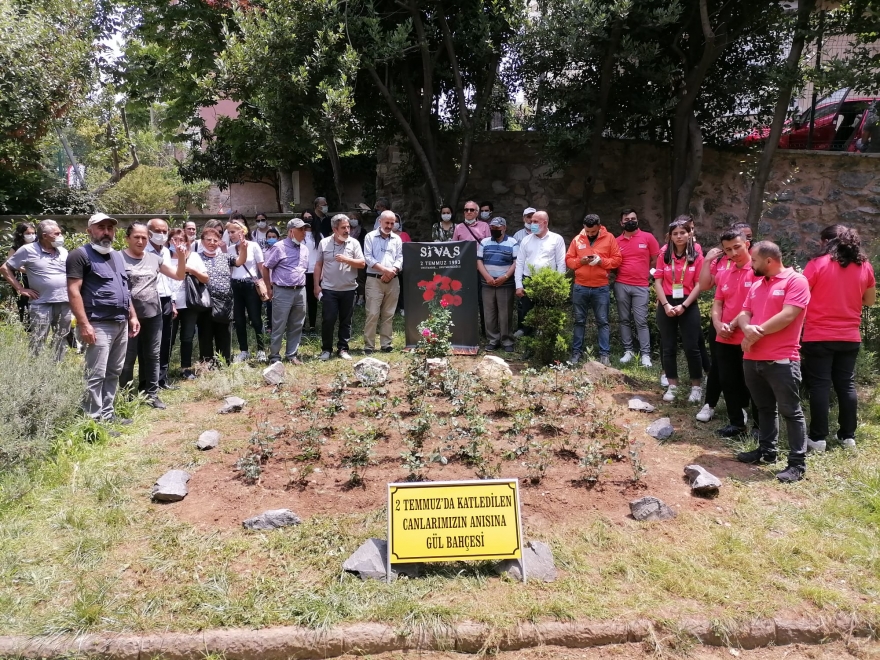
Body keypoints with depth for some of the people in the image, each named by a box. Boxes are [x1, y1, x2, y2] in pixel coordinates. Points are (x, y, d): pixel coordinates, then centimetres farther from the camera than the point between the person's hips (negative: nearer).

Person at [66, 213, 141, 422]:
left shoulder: (117, 256, 19)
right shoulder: (81, 255, -6)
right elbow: (73, 291, -14)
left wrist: (132, 316, 17)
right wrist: (84, 324, -20)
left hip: (121, 324, 8)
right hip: (99, 325, -8)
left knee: (114, 373, 12)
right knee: (96, 375, -6)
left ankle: (107, 414, 21)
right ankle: (94, 420, -1)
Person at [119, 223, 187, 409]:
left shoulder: (155, 258, 8)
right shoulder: (120, 258, -5)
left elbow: (179, 276, 11)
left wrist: (182, 256, -4)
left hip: (153, 315, 5)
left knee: (152, 356, 10)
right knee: (128, 357, 2)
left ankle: (151, 394, 19)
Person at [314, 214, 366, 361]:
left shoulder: (354, 243, 0)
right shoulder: (324, 243, 1)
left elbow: (362, 263, -4)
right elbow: (318, 265, 6)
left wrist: (346, 259, -18)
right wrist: (316, 285, 2)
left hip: (349, 289, 1)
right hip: (329, 289, -1)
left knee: (346, 320, 8)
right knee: (328, 320, 0)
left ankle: (343, 348, 18)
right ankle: (326, 349, 13)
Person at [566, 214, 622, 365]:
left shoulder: (609, 238, 0)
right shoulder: (577, 239, 5)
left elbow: (617, 260, -1)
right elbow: (568, 260, 6)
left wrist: (601, 261, -17)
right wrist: (580, 261, -13)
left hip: (601, 288, -1)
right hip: (580, 287, 2)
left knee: (603, 321, 2)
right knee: (579, 321, 9)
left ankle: (605, 354, 6)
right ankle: (576, 352, 17)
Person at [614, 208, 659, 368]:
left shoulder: (648, 237, 2)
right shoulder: (617, 241, 7)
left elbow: (656, 260, 6)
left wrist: (646, 274, 3)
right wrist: (623, 273, 0)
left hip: (641, 286, -2)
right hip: (621, 286, 2)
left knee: (641, 321, -5)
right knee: (624, 320, 6)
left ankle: (645, 354, -1)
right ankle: (628, 351, 14)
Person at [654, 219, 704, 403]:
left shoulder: (696, 257, 0)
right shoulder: (664, 256, 4)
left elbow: (699, 285, -4)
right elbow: (657, 282, 1)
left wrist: (683, 306, -12)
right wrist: (666, 305, -10)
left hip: (688, 305, -2)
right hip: (666, 305, 2)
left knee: (692, 347, -1)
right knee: (668, 347, 6)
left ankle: (696, 387, 11)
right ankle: (672, 386, 17)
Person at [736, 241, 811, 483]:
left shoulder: (796, 281, -9)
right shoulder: (757, 284, 15)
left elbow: (786, 316, -19)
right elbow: (744, 313, 12)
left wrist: (756, 334, -12)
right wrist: (747, 329, -12)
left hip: (781, 360, -8)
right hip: (752, 359, 8)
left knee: (790, 411, -1)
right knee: (765, 408, 18)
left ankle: (798, 463, 4)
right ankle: (767, 450, 30)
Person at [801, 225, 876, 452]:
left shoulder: (818, 264, -10)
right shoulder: (865, 266, 5)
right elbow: (869, 300, 15)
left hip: (819, 336, -4)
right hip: (850, 337, 5)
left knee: (820, 386, 0)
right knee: (846, 385, 12)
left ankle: (818, 438, 2)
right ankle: (848, 436, 18)